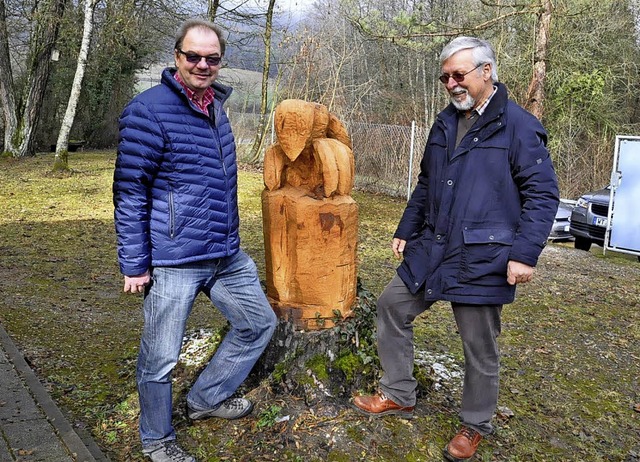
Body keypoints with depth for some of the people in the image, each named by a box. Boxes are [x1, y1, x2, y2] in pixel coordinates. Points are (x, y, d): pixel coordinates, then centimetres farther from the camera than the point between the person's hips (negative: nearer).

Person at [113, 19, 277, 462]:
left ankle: (206, 398, 36)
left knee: (260, 323, 18)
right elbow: (129, 192, -13)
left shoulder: (216, 106, 12)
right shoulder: (149, 110, -13)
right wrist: (135, 264, -13)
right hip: (174, 262, -8)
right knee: (160, 359, 5)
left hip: (228, 256, 8)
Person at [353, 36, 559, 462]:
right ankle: (399, 395, 28)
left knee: (480, 346, 7)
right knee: (392, 307, 11)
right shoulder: (445, 123, 10)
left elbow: (543, 195, -12)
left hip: (482, 261, -7)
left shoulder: (519, 126, -10)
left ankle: (475, 426, 30)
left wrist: (525, 254, -19)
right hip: (431, 251, 7)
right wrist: (406, 231, 18)